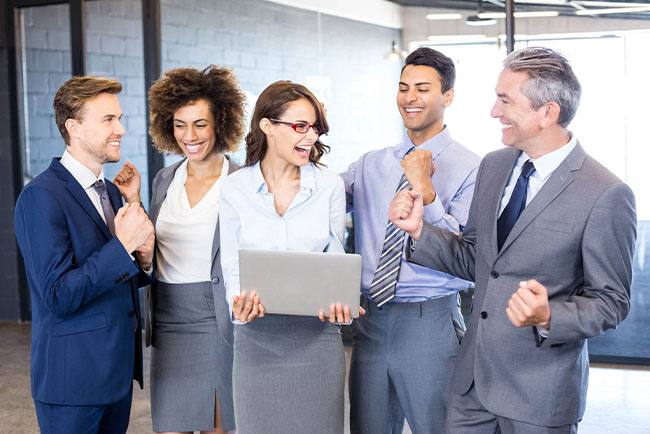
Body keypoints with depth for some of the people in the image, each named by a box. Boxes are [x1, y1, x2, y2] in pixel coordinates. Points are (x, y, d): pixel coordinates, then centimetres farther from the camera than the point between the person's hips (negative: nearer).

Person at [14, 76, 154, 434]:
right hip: (74, 377, -8)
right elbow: (59, 297, -21)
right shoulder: (41, 197, -16)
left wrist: (143, 259, -5)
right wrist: (122, 246, -22)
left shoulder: (109, 191, 11)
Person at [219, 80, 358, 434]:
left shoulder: (329, 186, 1)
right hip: (257, 335, 0)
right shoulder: (234, 189, 0)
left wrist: (337, 302, -17)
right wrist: (238, 304, -18)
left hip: (316, 334, 0)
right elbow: (232, 265, 3)